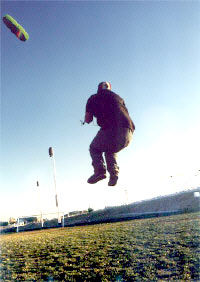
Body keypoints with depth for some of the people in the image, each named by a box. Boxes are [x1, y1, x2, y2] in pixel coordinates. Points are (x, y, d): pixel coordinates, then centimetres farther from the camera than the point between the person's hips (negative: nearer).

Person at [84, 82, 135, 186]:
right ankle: (114, 172, 6)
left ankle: (100, 170, -1)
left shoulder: (93, 98, 17)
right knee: (110, 151, 31)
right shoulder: (119, 97, 28)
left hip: (111, 129, -4)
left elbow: (87, 120, 14)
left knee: (94, 148, 23)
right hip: (128, 133, 4)